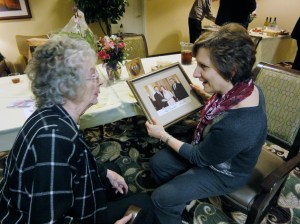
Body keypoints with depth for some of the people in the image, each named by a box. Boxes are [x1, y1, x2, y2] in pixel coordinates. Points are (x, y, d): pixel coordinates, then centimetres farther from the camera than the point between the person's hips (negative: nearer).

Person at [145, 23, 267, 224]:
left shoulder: (236, 126, -42)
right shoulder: (244, 86, -19)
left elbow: (199, 158, -23)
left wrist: (163, 135, -14)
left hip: (224, 173, -7)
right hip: (210, 149, 7)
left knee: (160, 199, -4)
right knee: (158, 163, 10)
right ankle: (177, 202, 36)